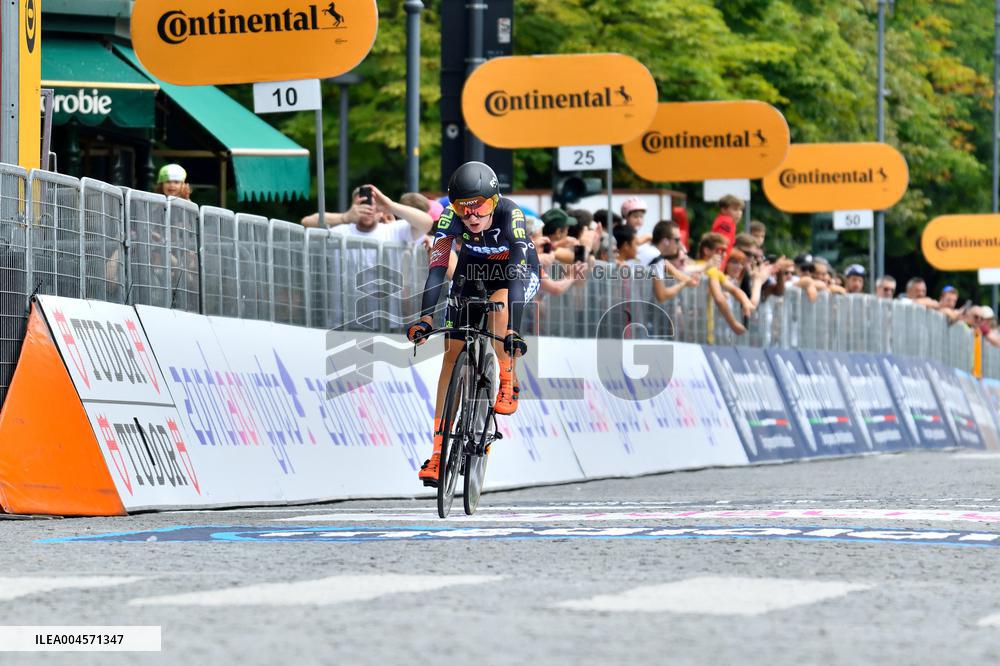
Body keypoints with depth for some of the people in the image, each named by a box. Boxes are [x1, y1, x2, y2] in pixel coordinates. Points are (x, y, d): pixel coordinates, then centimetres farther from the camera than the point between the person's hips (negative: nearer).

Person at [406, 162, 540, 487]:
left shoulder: (509, 214, -36)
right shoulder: (450, 217, -29)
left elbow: (516, 272, -44)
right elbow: (437, 268, -36)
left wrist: (513, 330, -55)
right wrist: (425, 318, -50)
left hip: (517, 270, -3)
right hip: (473, 270, 3)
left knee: (498, 306, -37)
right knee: (453, 353, -7)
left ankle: (508, 385, -12)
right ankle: (439, 450, -5)